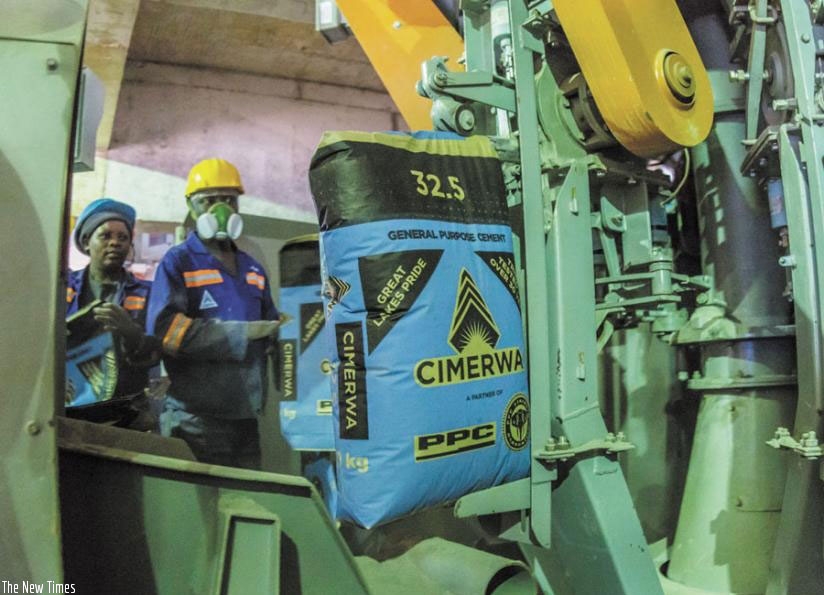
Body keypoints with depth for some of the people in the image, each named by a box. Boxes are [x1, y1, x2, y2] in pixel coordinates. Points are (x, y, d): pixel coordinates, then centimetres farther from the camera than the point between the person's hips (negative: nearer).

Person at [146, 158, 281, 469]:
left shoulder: (253, 268, 18)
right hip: (194, 419, -6)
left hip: (245, 416, 6)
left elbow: (271, 328, 23)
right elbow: (164, 329, -18)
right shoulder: (178, 262, -2)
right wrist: (245, 332, -17)